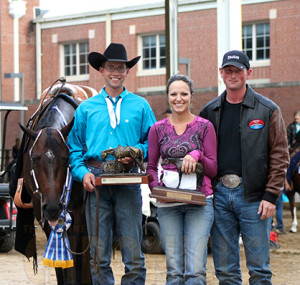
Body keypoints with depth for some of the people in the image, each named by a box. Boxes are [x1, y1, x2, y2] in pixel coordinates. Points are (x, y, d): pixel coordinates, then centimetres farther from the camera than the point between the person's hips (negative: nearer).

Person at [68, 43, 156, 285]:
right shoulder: (86, 108, 13)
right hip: (95, 181, 1)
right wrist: (82, 172, -4)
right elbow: (75, 147, 12)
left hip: (128, 181, -1)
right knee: (98, 255, 1)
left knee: (133, 254, -4)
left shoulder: (140, 106, 11)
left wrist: (137, 152, -9)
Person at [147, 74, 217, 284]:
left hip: (199, 201, -2)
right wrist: (156, 187, -7)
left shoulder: (204, 127, 5)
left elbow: (213, 169, 3)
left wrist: (197, 155, -16)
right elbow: (151, 167, 13)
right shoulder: (158, 129, 10)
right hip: (168, 203, 2)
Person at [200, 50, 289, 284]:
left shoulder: (268, 110, 2)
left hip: (253, 195, -3)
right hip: (219, 194, 3)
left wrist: (271, 195, -9)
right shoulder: (209, 112, 12)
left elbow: (280, 156, -1)